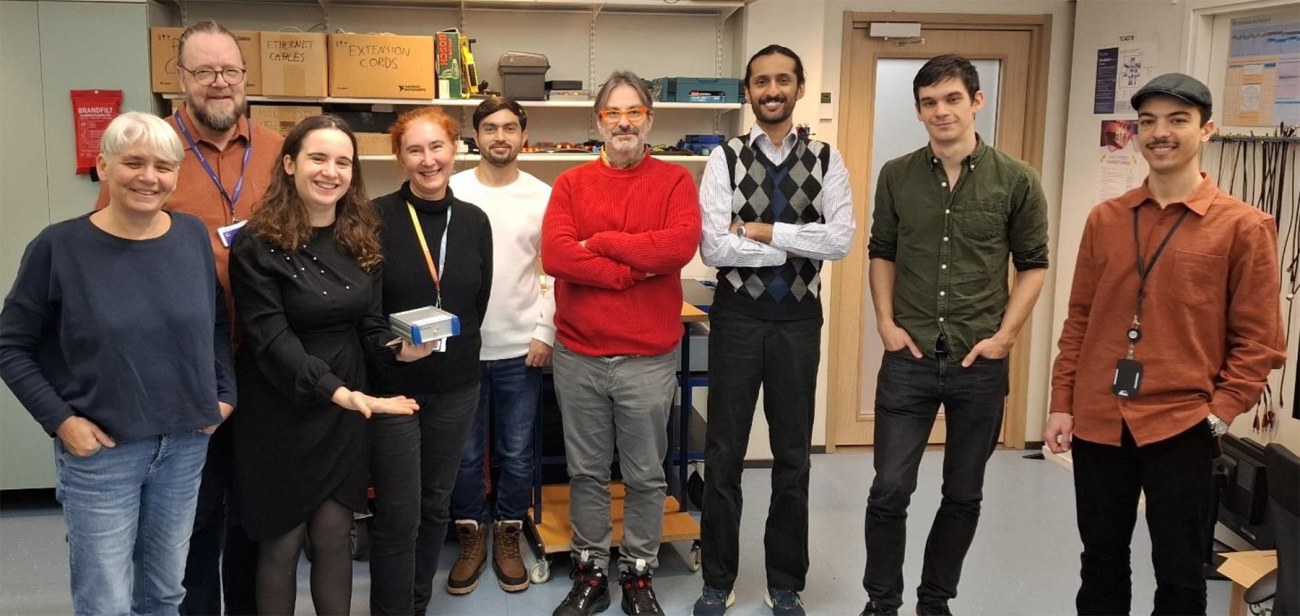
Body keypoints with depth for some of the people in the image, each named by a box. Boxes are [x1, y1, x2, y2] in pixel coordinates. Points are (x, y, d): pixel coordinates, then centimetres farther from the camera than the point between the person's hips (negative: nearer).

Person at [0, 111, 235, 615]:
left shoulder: (193, 236, 0)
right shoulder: (59, 247, -11)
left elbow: (217, 324, 12)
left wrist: (224, 394, 3)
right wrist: (60, 420, -12)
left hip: (186, 444, 4)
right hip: (99, 451, -4)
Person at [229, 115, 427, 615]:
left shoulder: (362, 238, 4)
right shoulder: (258, 245, -14)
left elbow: (369, 323, 8)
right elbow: (272, 339, -20)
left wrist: (397, 349, -14)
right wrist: (339, 391, -32)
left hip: (345, 410, 4)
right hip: (281, 413, -4)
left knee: (334, 533, 9)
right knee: (282, 541, 8)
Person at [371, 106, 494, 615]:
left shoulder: (474, 221, 3)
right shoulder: (377, 217, -9)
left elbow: (479, 298, 9)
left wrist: (453, 344, 3)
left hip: (455, 384, 4)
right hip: (391, 383, -4)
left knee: (436, 505, 15)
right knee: (398, 515, -3)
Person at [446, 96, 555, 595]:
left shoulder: (543, 196, 0)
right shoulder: (452, 192, 0)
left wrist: (545, 333, -5)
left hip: (521, 348, 0)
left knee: (516, 453, 9)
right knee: (466, 452, 9)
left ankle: (508, 535, 26)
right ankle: (470, 536, 25)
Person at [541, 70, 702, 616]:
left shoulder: (674, 181, 0)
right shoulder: (570, 184, 3)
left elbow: (682, 243, -18)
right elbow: (554, 254, -12)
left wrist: (602, 242, -12)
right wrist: (633, 271, -15)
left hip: (649, 357, -1)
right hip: (578, 355, 2)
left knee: (645, 475, 10)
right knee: (586, 472, 13)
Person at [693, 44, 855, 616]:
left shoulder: (826, 161, 1)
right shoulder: (725, 159, -3)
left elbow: (841, 240, -13)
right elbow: (714, 248, -15)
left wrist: (760, 229, -15)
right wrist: (793, 245, -13)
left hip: (798, 319, 2)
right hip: (737, 317, -1)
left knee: (793, 455, 12)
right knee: (724, 455, 8)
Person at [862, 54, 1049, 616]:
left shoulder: (1016, 181, -4)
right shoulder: (896, 176, 1)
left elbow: (1033, 265, 2)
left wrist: (1005, 335, -6)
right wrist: (886, 322, -1)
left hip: (980, 362, 0)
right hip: (909, 358, 0)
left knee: (963, 495, 11)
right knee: (890, 490, 2)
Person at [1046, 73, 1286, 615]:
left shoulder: (1243, 226, -4)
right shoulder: (1105, 219, 6)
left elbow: (1258, 340, -4)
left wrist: (1219, 413, -12)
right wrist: (1062, 404, 6)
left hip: (1180, 427, -3)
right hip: (1097, 423, 4)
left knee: (1179, 571, 9)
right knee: (1101, 561, 16)